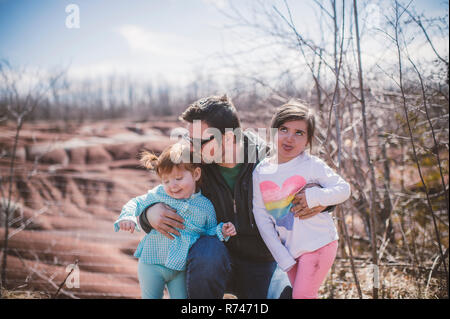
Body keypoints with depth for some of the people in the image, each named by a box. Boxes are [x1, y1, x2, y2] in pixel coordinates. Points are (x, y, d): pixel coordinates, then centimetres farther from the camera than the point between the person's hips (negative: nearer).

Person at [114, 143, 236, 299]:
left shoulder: (205, 206, -2)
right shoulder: (158, 194, -6)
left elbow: (208, 232, 10)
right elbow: (137, 203, 6)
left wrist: (221, 231, -10)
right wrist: (127, 217, -13)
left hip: (182, 268, 1)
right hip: (152, 264, -1)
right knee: (150, 297, 11)